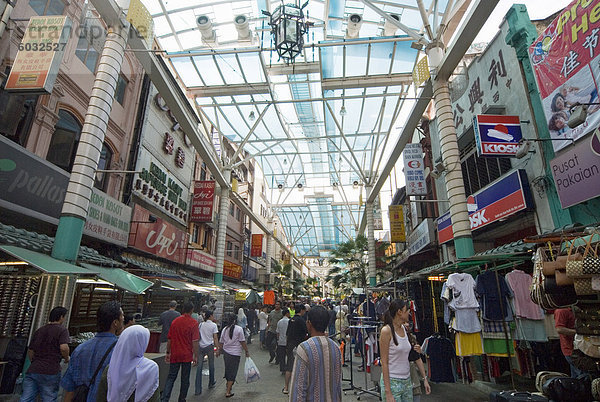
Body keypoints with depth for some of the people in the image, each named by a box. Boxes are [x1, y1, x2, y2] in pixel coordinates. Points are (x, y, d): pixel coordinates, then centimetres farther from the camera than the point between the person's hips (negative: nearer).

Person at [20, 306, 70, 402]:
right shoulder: (62, 330, -5)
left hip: (33, 370, 6)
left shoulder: (38, 331, 16)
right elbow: (64, 347, -19)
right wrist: (67, 358, 1)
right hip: (51, 372, -6)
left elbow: (30, 351, 21)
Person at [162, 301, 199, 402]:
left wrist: (168, 352, 16)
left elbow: (169, 339, 7)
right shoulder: (193, 323, -12)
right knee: (185, 379, 11)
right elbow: (195, 341, -13)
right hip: (187, 356, -3)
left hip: (175, 355, 3)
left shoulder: (175, 321, 1)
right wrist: (195, 356, -6)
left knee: (171, 377, 11)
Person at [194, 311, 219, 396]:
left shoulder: (201, 324, 4)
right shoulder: (213, 325, -6)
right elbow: (215, 338, -10)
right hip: (209, 346, -3)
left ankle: (198, 389, 0)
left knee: (199, 367, 3)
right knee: (211, 366, 16)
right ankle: (211, 384, 32)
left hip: (201, 346, 3)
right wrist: (217, 349, -8)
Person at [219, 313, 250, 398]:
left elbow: (221, 343, 9)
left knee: (227, 370, 22)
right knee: (232, 372, 4)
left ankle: (229, 385, 41)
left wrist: (221, 350, 26)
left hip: (226, 353, 5)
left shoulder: (224, 329, 2)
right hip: (235, 354, -5)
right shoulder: (239, 329, -12)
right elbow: (242, 342, -11)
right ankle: (228, 392, 5)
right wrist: (247, 351, -1)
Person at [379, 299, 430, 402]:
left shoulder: (405, 329, 5)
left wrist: (425, 378, 12)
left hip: (407, 381, 7)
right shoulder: (387, 331, -16)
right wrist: (387, 392, -17)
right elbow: (384, 363, -16)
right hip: (392, 382, -6)